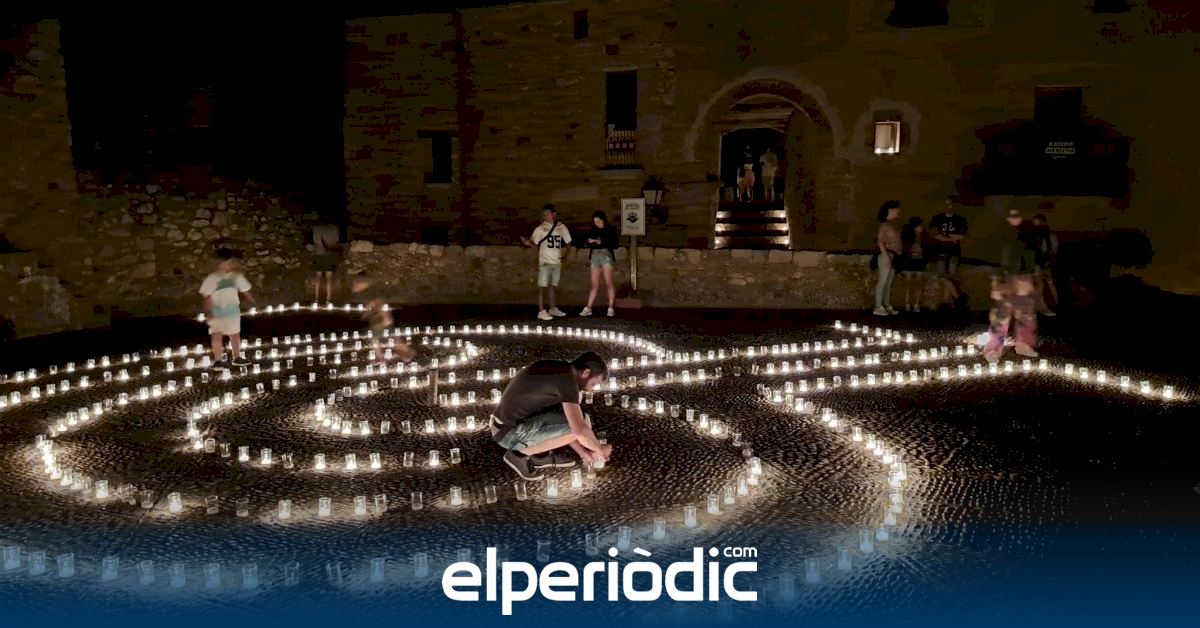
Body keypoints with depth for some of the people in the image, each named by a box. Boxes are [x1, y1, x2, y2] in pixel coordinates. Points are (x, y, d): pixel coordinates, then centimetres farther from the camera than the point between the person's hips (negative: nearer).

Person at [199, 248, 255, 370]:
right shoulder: (211, 279, -12)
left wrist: (254, 303, 2)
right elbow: (207, 297, -10)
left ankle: (237, 358, 28)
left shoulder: (236, 276, -1)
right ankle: (218, 360, -6)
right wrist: (208, 312, -17)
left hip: (233, 310, 4)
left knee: (235, 334, 14)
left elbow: (245, 291, 8)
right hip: (216, 311, -4)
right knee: (217, 335, -9)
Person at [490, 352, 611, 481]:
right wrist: (600, 449, -7)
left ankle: (541, 454, 10)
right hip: (509, 432, -9)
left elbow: (561, 423, 17)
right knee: (576, 425, -19)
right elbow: (580, 428, -26)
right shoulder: (567, 379, -20)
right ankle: (520, 454, -5)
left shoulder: (558, 371, 9)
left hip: (509, 422, 9)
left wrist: (583, 452, 15)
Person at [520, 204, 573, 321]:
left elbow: (568, 242, 17)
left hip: (557, 261, 4)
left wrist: (563, 254, 9)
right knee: (542, 286, -7)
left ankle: (552, 309, 25)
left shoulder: (561, 227, 5)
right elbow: (534, 244, -5)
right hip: (544, 261, -4)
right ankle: (541, 311, -7)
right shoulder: (540, 228, -4)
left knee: (552, 285, 14)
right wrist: (527, 242, -24)